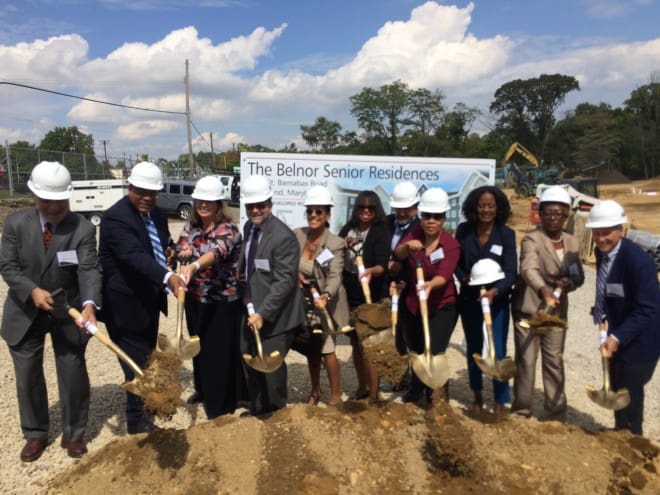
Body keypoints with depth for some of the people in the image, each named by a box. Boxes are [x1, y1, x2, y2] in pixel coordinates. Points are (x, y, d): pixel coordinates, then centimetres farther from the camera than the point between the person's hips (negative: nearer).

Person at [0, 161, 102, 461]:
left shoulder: (83, 229, -15)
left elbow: (89, 270, -24)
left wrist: (89, 304, -42)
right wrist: (33, 291, -27)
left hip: (67, 312, -1)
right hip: (25, 312, 2)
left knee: (73, 374, 6)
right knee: (27, 376, 12)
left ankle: (74, 434, 26)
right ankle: (35, 434, 32)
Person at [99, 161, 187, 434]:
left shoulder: (157, 214, 4)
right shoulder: (115, 217, -23)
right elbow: (134, 255, -37)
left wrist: (170, 250, -3)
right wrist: (168, 276, -49)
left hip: (149, 299, 9)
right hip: (125, 303, -8)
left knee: (148, 357, 23)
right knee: (136, 361, 0)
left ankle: (144, 401, 44)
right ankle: (136, 419, 16)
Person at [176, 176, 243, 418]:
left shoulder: (228, 229, -20)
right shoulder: (191, 226, 3)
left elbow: (217, 251, -39)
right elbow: (180, 250, 6)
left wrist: (194, 266, -57)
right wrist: (182, 252, -18)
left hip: (223, 301, -7)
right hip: (195, 298, 7)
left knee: (221, 352, 1)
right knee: (199, 347, 22)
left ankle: (221, 404, 18)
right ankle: (203, 390, 44)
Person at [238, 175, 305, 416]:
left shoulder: (283, 237, -22)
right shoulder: (249, 228, 4)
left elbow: (285, 281, -24)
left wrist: (263, 313, -26)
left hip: (275, 315, -8)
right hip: (254, 309, 8)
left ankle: (276, 413, 27)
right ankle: (257, 408, 37)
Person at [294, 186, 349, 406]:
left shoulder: (335, 243, -18)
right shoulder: (297, 235, -6)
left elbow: (335, 276, -28)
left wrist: (325, 296, -45)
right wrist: (296, 273, -16)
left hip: (325, 303, -4)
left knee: (326, 350, -1)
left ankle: (335, 394, 19)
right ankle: (315, 390, 35)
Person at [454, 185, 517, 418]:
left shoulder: (506, 234, -9)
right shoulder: (464, 231, -4)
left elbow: (511, 272, -14)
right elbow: (455, 262, 4)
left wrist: (495, 291, -30)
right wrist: (464, 278, -16)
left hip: (497, 301, -2)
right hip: (469, 299, 2)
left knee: (498, 351, -3)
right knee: (474, 349, 15)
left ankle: (500, 401, 14)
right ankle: (477, 395, 34)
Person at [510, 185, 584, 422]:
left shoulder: (573, 242, 5)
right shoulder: (531, 240, -15)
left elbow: (579, 276, 13)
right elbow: (529, 269, -34)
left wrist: (568, 283, -11)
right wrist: (544, 291, -52)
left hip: (557, 311, 5)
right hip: (528, 309, -5)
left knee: (555, 361, 10)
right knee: (526, 361, 2)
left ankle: (557, 414, 22)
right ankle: (521, 411, 18)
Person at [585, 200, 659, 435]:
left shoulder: (638, 260, -27)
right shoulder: (602, 251, -3)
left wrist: (618, 337, -31)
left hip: (639, 340, -8)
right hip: (618, 334, 8)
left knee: (629, 395, 4)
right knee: (617, 391, 23)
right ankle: (620, 433, 45)